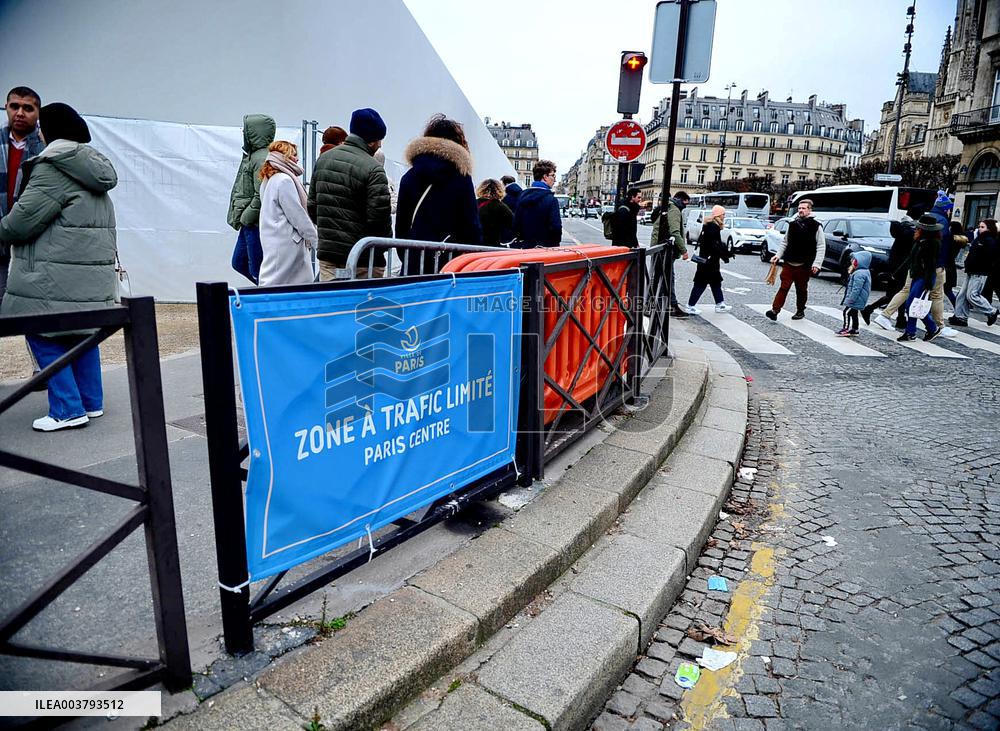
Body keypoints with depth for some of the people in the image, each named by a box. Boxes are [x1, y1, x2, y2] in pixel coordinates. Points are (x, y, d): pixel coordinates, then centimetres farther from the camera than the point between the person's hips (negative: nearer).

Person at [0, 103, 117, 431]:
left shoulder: (54, 167, -12)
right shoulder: (93, 168, 17)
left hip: (58, 277, -9)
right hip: (92, 273, 9)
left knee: (44, 337, -1)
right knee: (81, 335, 14)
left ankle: (67, 410, -1)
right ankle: (91, 403, 20)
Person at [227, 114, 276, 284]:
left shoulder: (262, 158, -17)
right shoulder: (251, 154, 16)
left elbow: (261, 196, -24)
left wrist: (246, 218, -15)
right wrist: (241, 218, 16)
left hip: (256, 224, -11)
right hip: (248, 224, 11)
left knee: (257, 270, -4)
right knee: (239, 263, 18)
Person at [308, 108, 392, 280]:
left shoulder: (323, 159, 8)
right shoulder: (373, 169, -15)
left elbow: (311, 205, 13)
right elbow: (379, 215, -16)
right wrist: (384, 243, 1)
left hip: (326, 252, 6)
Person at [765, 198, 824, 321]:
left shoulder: (816, 226, -1)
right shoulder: (792, 224, 10)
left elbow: (821, 247, -4)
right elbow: (784, 242, 16)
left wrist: (817, 263, -12)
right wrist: (778, 255, 2)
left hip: (804, 265, -2)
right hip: (789, 263, 2)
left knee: (802, 290, 9)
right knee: (784, 287, -5)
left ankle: (800, 311, 23)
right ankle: (775, 310, -10)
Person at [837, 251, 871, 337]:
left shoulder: (859, 274, -23)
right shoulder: (865, 272, 13)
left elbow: (856, 289, -26)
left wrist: (850, 300, -22)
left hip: (856, 300, -11)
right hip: (857, 301, 11)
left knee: (847, 312, -6)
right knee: (854, 314, 18)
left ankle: (846, 329, -3)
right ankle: (854, 329, 26)